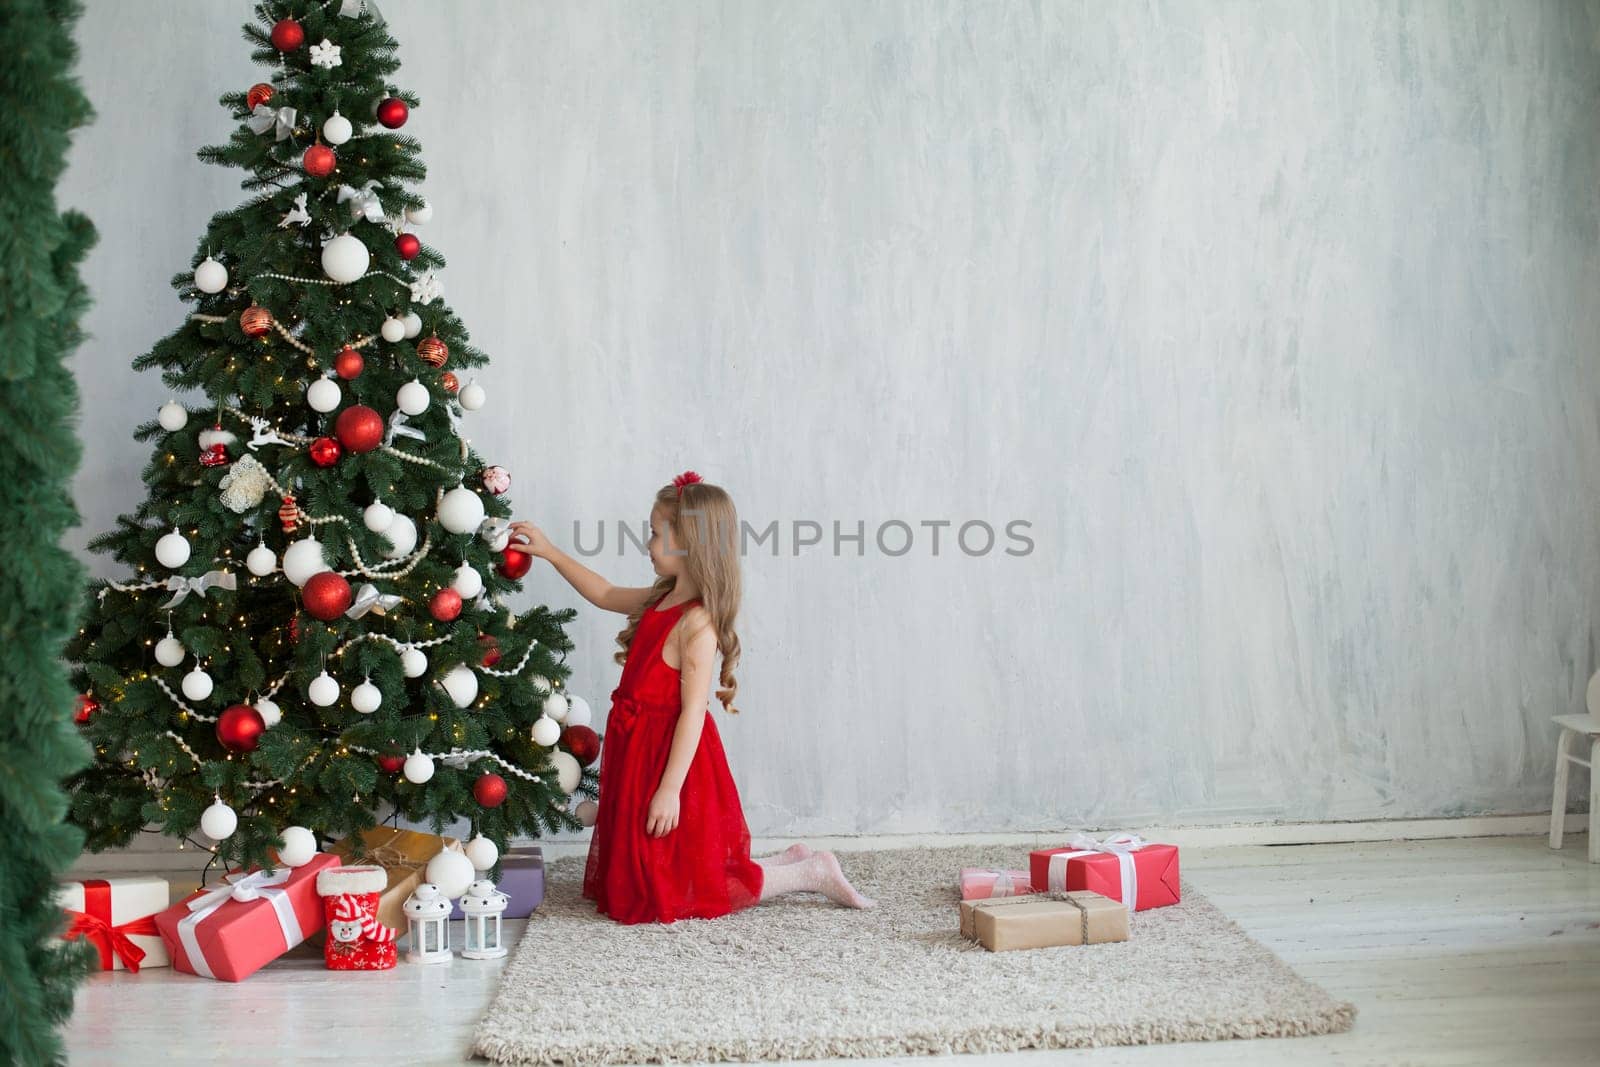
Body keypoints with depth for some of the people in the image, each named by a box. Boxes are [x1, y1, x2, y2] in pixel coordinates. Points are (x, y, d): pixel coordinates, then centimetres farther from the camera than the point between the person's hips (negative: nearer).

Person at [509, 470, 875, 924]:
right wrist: (549, 551, 19)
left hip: (671, 756, -9)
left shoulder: (697, 623, -22)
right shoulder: (661, 601, 5)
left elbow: (694, 711, -24)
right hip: (641, 751, 9)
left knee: (686, 890, -2)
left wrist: (670, 788, -24)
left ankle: (810, 874, 6)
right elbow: (604, 594, 22)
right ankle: (789, 862, 23)